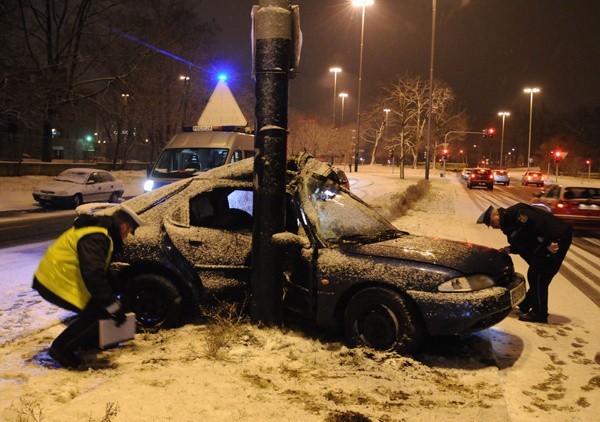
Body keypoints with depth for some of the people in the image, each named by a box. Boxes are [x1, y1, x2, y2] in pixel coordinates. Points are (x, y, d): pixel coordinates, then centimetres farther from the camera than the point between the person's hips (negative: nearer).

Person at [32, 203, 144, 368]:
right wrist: (113, 306, -26)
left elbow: (98, 270, 24)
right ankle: (61, 348, -2)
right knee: (97, 311, -12)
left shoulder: (99, 229, 12)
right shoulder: (95, 238, -23)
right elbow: (93, 275, -31)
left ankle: (88, 339, 26)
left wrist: (111, 299, 27)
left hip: (54, 277, 10)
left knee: (98, 303, 15)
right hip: (54, 284, -10)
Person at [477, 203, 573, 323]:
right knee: (534, 275, 18)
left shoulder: (514, 212, -14)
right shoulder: (509, 223, 18)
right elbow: (524, 245, 15)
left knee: (538, 276, -7)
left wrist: (547, 243, -26)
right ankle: (526, 305, 32)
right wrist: (510, 249, -1)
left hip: (557, 239, -11)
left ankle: (539, 314, 1)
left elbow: (539, 222, -25)